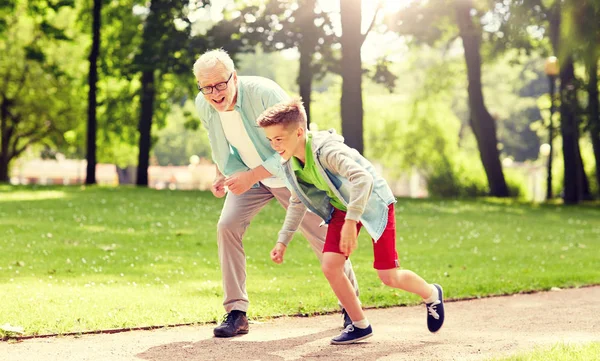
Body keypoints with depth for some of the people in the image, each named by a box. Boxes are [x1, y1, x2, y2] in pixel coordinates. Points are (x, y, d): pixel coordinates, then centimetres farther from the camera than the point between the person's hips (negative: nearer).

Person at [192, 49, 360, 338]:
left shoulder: (264, 93, -33)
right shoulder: (203, 105, -15)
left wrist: (251, 175, -36)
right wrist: (221, 176, -7)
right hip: (247, 175, 4)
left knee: (321, 236, 3)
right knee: (227, 227, -17)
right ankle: (236, 312, -11)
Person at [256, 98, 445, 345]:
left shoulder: (326, 150, -34)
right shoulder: (290, 166, -8)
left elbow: (363, 178, -46)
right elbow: (297, 203, 11)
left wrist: (351, 223, -48)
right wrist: (283, 241, 7)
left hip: (373, 202, -7)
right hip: (342, 207, 7)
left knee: (389, 277, -6)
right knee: (330, 266, -11)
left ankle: (432, 295, 25)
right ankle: (359, 325, 6)